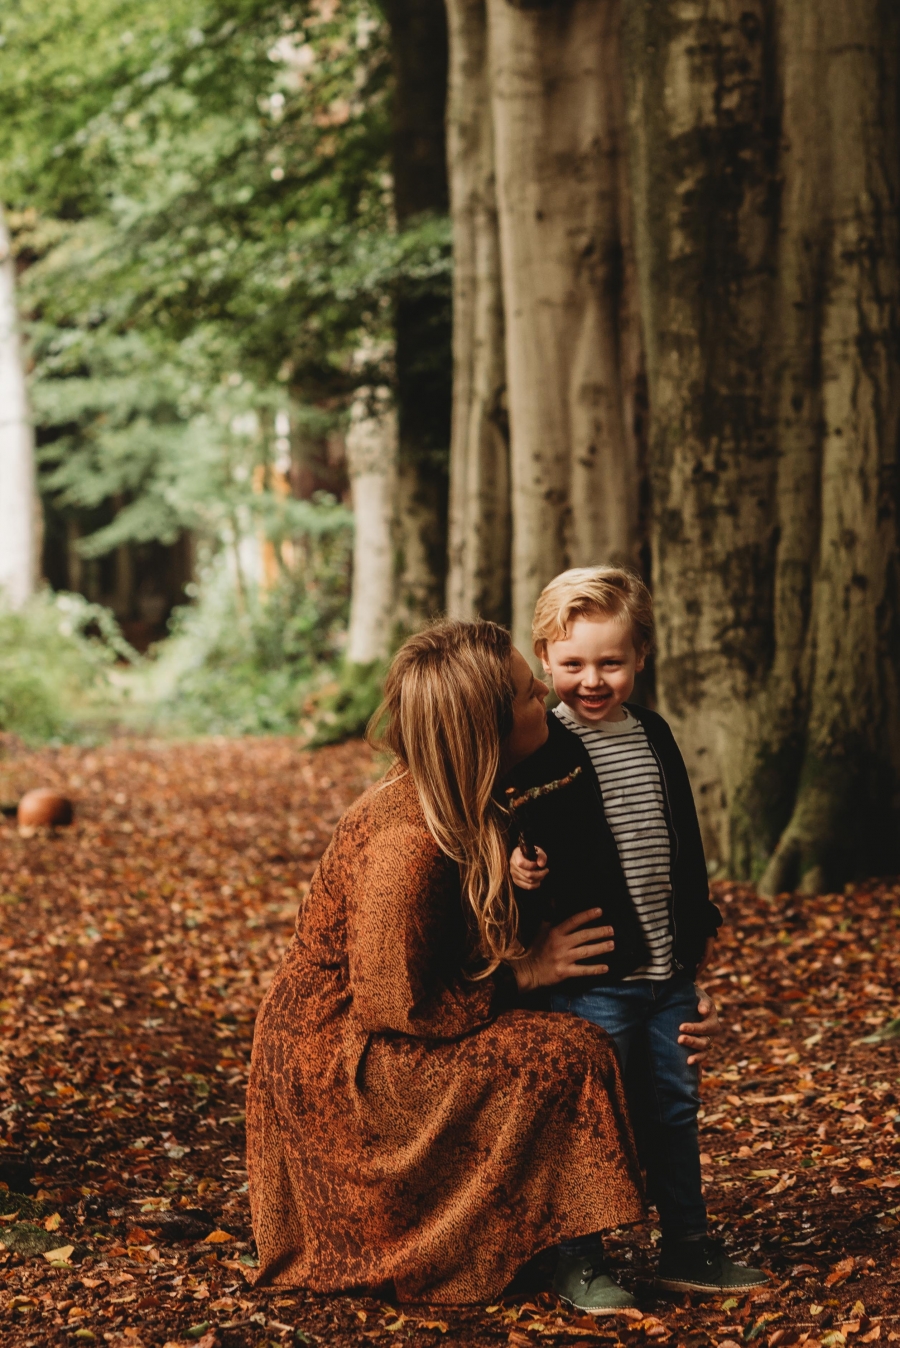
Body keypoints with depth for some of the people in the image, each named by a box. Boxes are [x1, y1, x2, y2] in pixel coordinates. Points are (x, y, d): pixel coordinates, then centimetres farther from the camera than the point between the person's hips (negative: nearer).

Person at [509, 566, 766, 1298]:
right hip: (591, 972, -6)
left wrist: (700, 923, 21)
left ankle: (688, 1247, 26)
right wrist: (521, 865, -33)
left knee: (674, 1107, 14)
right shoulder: (541, 749, -9)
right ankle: (580, 1259, 10)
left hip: (668, 969, 6)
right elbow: (522, 842, -12)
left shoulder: (654, 735, 10)